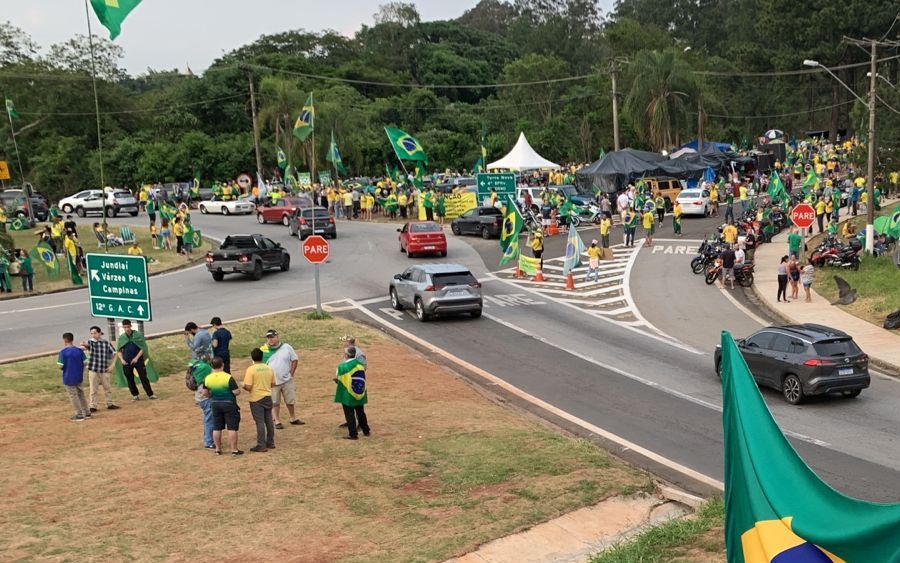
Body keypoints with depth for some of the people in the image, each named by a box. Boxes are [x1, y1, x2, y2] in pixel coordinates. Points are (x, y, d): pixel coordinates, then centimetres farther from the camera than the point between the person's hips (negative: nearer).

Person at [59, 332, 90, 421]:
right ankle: (86, 412, 21)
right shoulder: (79, 350, -2)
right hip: (79, 377, 5)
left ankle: (79, 414, 8)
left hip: (68, 378, -5)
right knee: (80, 394, 18)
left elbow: (60, 366, -15)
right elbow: (84, 363, -1)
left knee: (73, 395, 6)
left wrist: (63, 369, 7)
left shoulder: (63, 352, -14)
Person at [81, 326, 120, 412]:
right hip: (93, 370, -2)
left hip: (104, 370, 2)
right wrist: (84, 345, -53)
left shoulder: (107, 342, 1)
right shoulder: (90, 342, -4)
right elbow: (87, 346, -28)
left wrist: (112, 365, -1)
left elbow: (114, 354, 8)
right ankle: (92, 406, 11)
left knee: (107, 388, 11)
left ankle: (110, 404, 24)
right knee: (93, 389, 3)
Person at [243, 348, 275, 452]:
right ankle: (270, 442, 23)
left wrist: (243, 386, 3)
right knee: (269, 420, 14)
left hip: (256, 399, -5)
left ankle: (261, 445, 1)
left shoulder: (251, 369, -15)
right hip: (268, 397, 5)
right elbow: (272, 383, 8)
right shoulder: (269, 369, 2)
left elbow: (248, 387, -18)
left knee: (260, 422, -2)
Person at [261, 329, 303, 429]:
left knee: (290, 400, 12)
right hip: (272, 382, -1)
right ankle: (277, 421, 16)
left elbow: (294, 360, 6)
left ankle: (293, 419, 29)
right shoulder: (263, 350, -6)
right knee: (274, 403, 5)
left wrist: (291, 373, 0)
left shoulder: (286, 347, -2)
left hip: (287, 380, 1)